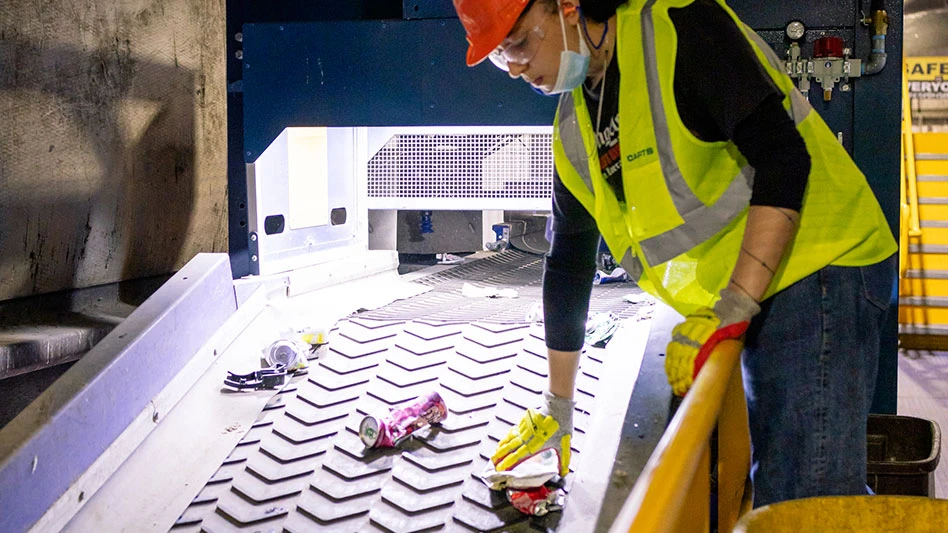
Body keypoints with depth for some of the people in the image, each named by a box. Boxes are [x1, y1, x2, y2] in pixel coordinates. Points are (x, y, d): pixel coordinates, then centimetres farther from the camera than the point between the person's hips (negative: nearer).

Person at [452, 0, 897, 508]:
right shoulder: (573, 130, 11)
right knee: (768, 482, 12)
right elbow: (568, 263, 18)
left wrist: (731, 310, -25)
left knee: (806, 500, -14)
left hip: (819, 266, -8)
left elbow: (784, 157, -22)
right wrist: (557, 409, 22)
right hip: (746, 300, 8)